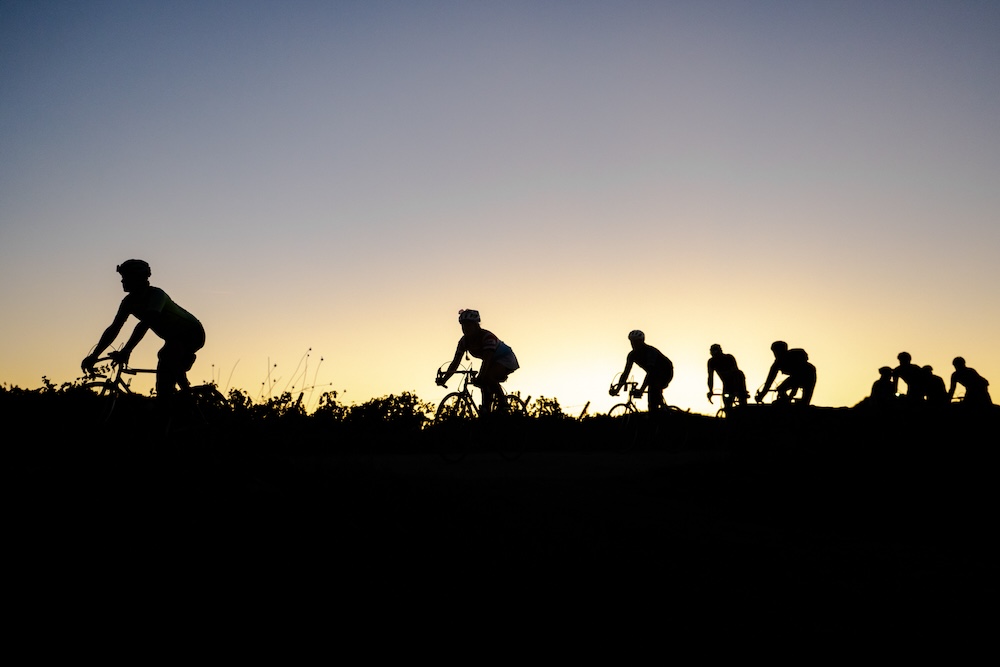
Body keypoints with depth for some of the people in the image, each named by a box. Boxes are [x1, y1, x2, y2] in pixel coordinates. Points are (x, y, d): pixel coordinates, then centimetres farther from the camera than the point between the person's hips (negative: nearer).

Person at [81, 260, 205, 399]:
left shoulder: (156, 294, -27)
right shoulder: (129, 301, -4)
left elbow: (145, 323, -42)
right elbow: (113, 329, -3)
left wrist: (125, 351, -51)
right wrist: (93, 356, -10)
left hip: (193, 334, -8)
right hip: (175, 338, 8)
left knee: (167, 355, -34)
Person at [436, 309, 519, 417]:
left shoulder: (487, 337, -31)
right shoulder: (464, 341, -10)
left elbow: (487, 360, -41)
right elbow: (455, 362, -12)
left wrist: (480, 377, -54)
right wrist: (444, 379, -23)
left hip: (505, 359, -8)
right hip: (493, 362, 8)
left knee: (488, 377, -30)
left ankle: (503, 406, -18)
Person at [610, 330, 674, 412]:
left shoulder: (650, 351, -32)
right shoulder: (632, 355, -11)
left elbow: (650, 371, -43)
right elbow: (626, 372, -14)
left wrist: (641, 389, -54)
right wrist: (617, 389, -28)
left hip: (666, 372, -6)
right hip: (654, 374, 6)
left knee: (653, 387, -32)